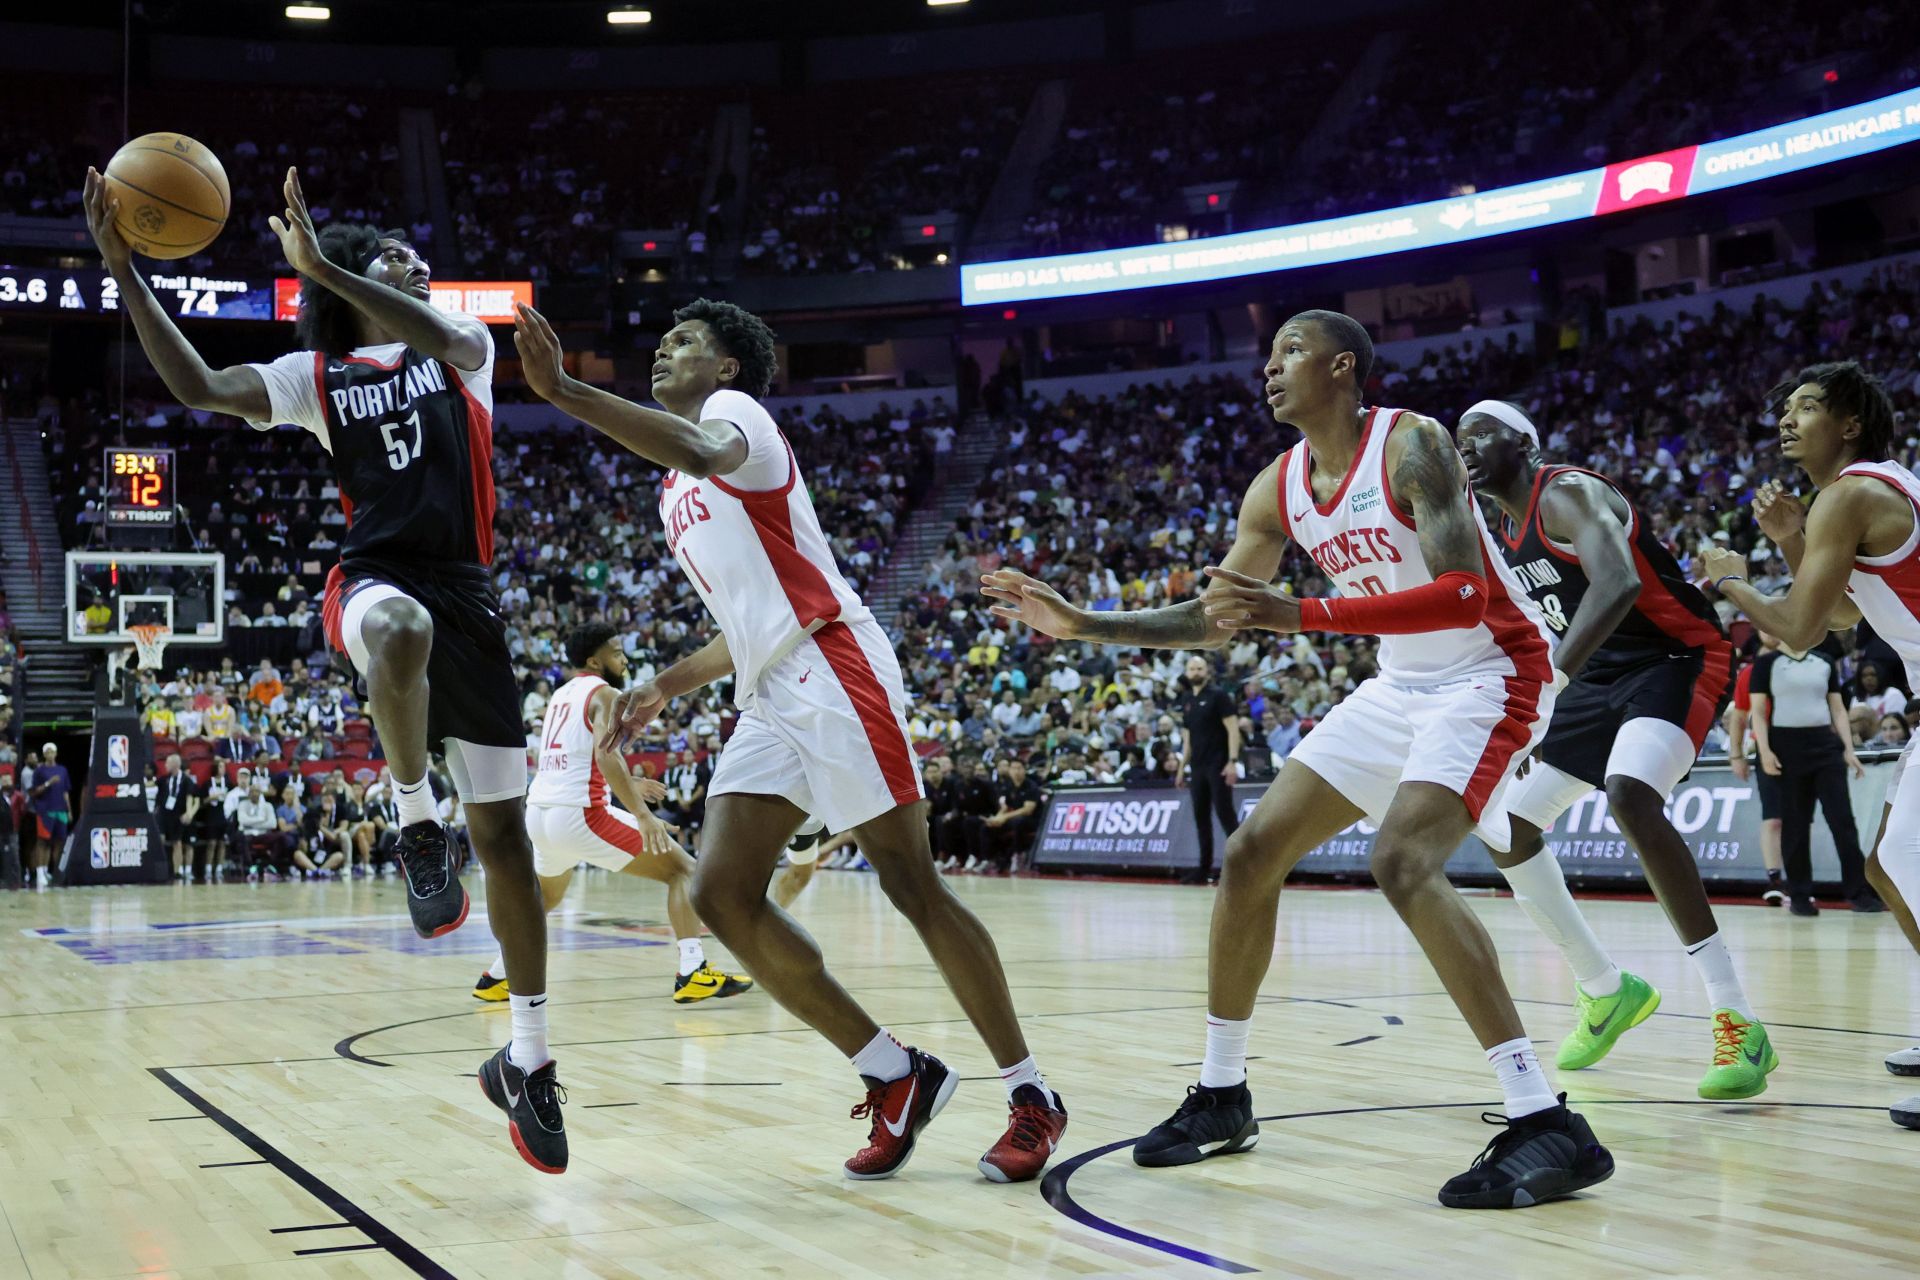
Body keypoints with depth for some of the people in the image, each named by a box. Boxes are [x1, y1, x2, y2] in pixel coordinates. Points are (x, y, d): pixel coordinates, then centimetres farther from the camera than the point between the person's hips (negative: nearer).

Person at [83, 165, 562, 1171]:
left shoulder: (461, 350, 13)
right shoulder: (317, 376, 13)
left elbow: (443, 338, -13)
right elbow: (198, 387, -1)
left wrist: (321, 266, -21)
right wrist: (124, 273, -8)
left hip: (467, 597, 2)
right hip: (374, 578, -1)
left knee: (504, 832, 2)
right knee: (401, 627, -44)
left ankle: (527, 1060, 13)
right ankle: (416, 827, -22)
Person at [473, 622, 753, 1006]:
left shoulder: (558, 697, 21)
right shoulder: (604, 694, -3)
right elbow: (605, 754, -22)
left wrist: (625, 784, 45)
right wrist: (643, 815, -31)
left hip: (538, 812, 8)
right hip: (579, 814, -8)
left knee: (546, 896, 36)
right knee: (682, 869, -3)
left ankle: (496, 977, 34)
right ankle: (693, 971, -19)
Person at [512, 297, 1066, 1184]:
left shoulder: (735, 411, 1)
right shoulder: (677, 495, 26)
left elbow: (703, 452, -27)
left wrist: (563, 393, -31)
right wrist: (666, 687, 20)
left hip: (829, 672, -9)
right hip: (768, 701, 9)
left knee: (911, 886, -8)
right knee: (720, 896, -4)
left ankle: (1030, 1097, 2)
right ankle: (895, 1076, 4)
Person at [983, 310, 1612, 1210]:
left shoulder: (1410, 445, -20)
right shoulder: (1279, 488, 3)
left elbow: (1464, 594, -33)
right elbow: (1215, 621, 12)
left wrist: (1295, 614, -39)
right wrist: (1082, 624, 0)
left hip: (1488, 674, -8)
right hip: (1399, 686, 8)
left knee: (1403, 861, -30)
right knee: (1251, 853, 4)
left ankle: (1547, 1126, -29)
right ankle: (1221, 1096, 18)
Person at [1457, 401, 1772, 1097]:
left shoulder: (1567, 493, -17)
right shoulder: (1507, 539, 12)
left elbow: (1618, 584, -36)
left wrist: (1551, 678, -46)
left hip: (1677, 660, -10)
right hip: (1600, 677, 10)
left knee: (1630, 796, -35)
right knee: (1507, 824, 4)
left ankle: (1739, 1023, -31)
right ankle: (1605, 991, 21)